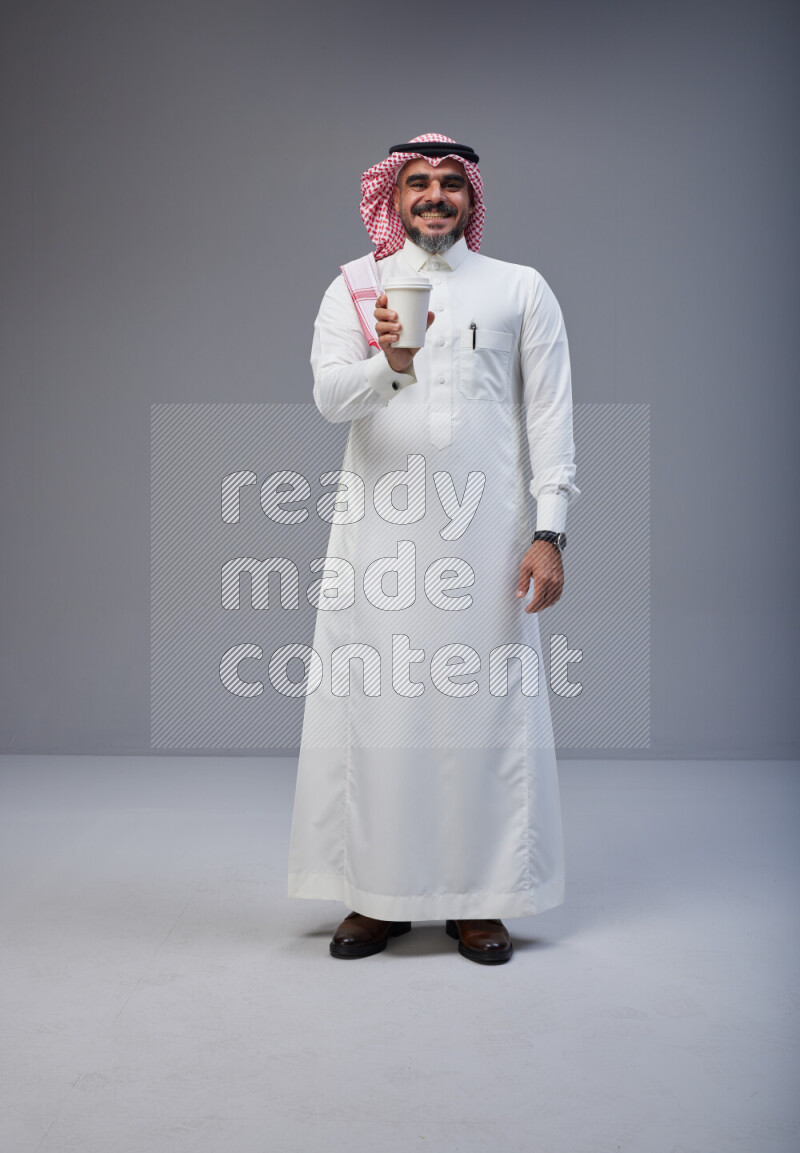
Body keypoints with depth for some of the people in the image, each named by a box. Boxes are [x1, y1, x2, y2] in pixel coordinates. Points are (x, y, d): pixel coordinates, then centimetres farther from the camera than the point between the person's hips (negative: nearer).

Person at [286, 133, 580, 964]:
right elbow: (329, 395, -5)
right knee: (375, 702, 1)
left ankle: (478, 899, 12)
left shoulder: (521, 289, 11)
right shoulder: (356, 287, 11)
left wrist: (549, 531, -5)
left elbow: (550, 414, 5)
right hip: (379, 529, 1)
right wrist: (391, 363, -26)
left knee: (484, 705, 0)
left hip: (485, 531, 0)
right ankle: (379, 895, 13)